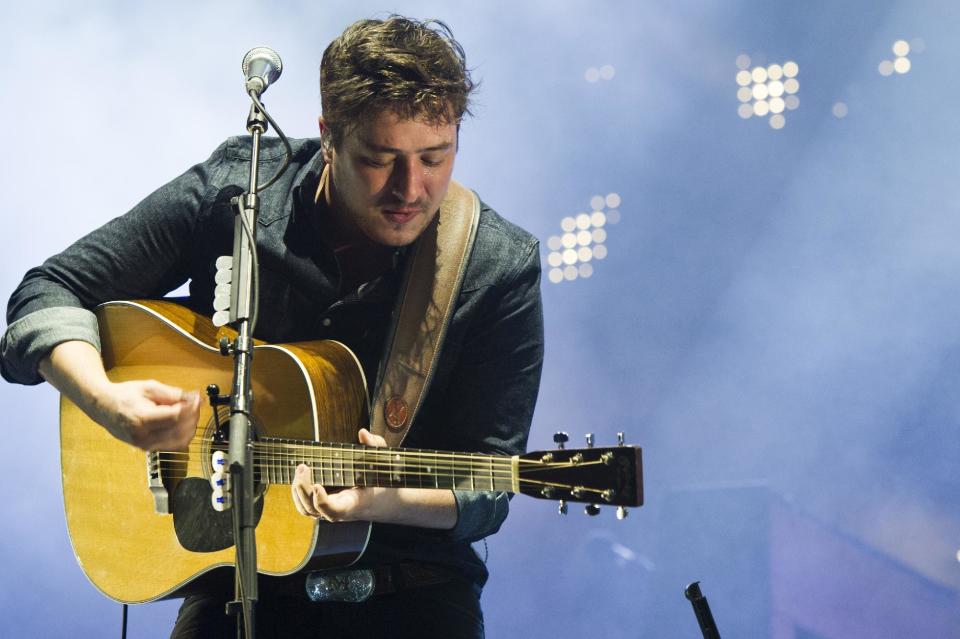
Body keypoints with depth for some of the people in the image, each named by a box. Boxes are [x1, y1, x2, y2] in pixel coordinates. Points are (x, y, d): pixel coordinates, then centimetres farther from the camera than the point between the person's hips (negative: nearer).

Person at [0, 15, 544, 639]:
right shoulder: (232, 191, -6)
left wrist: (385, 499, -30)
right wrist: (106, 400, -19)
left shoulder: (500, 270, -10)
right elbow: (52, 293, -1)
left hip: (409, 581, 0)